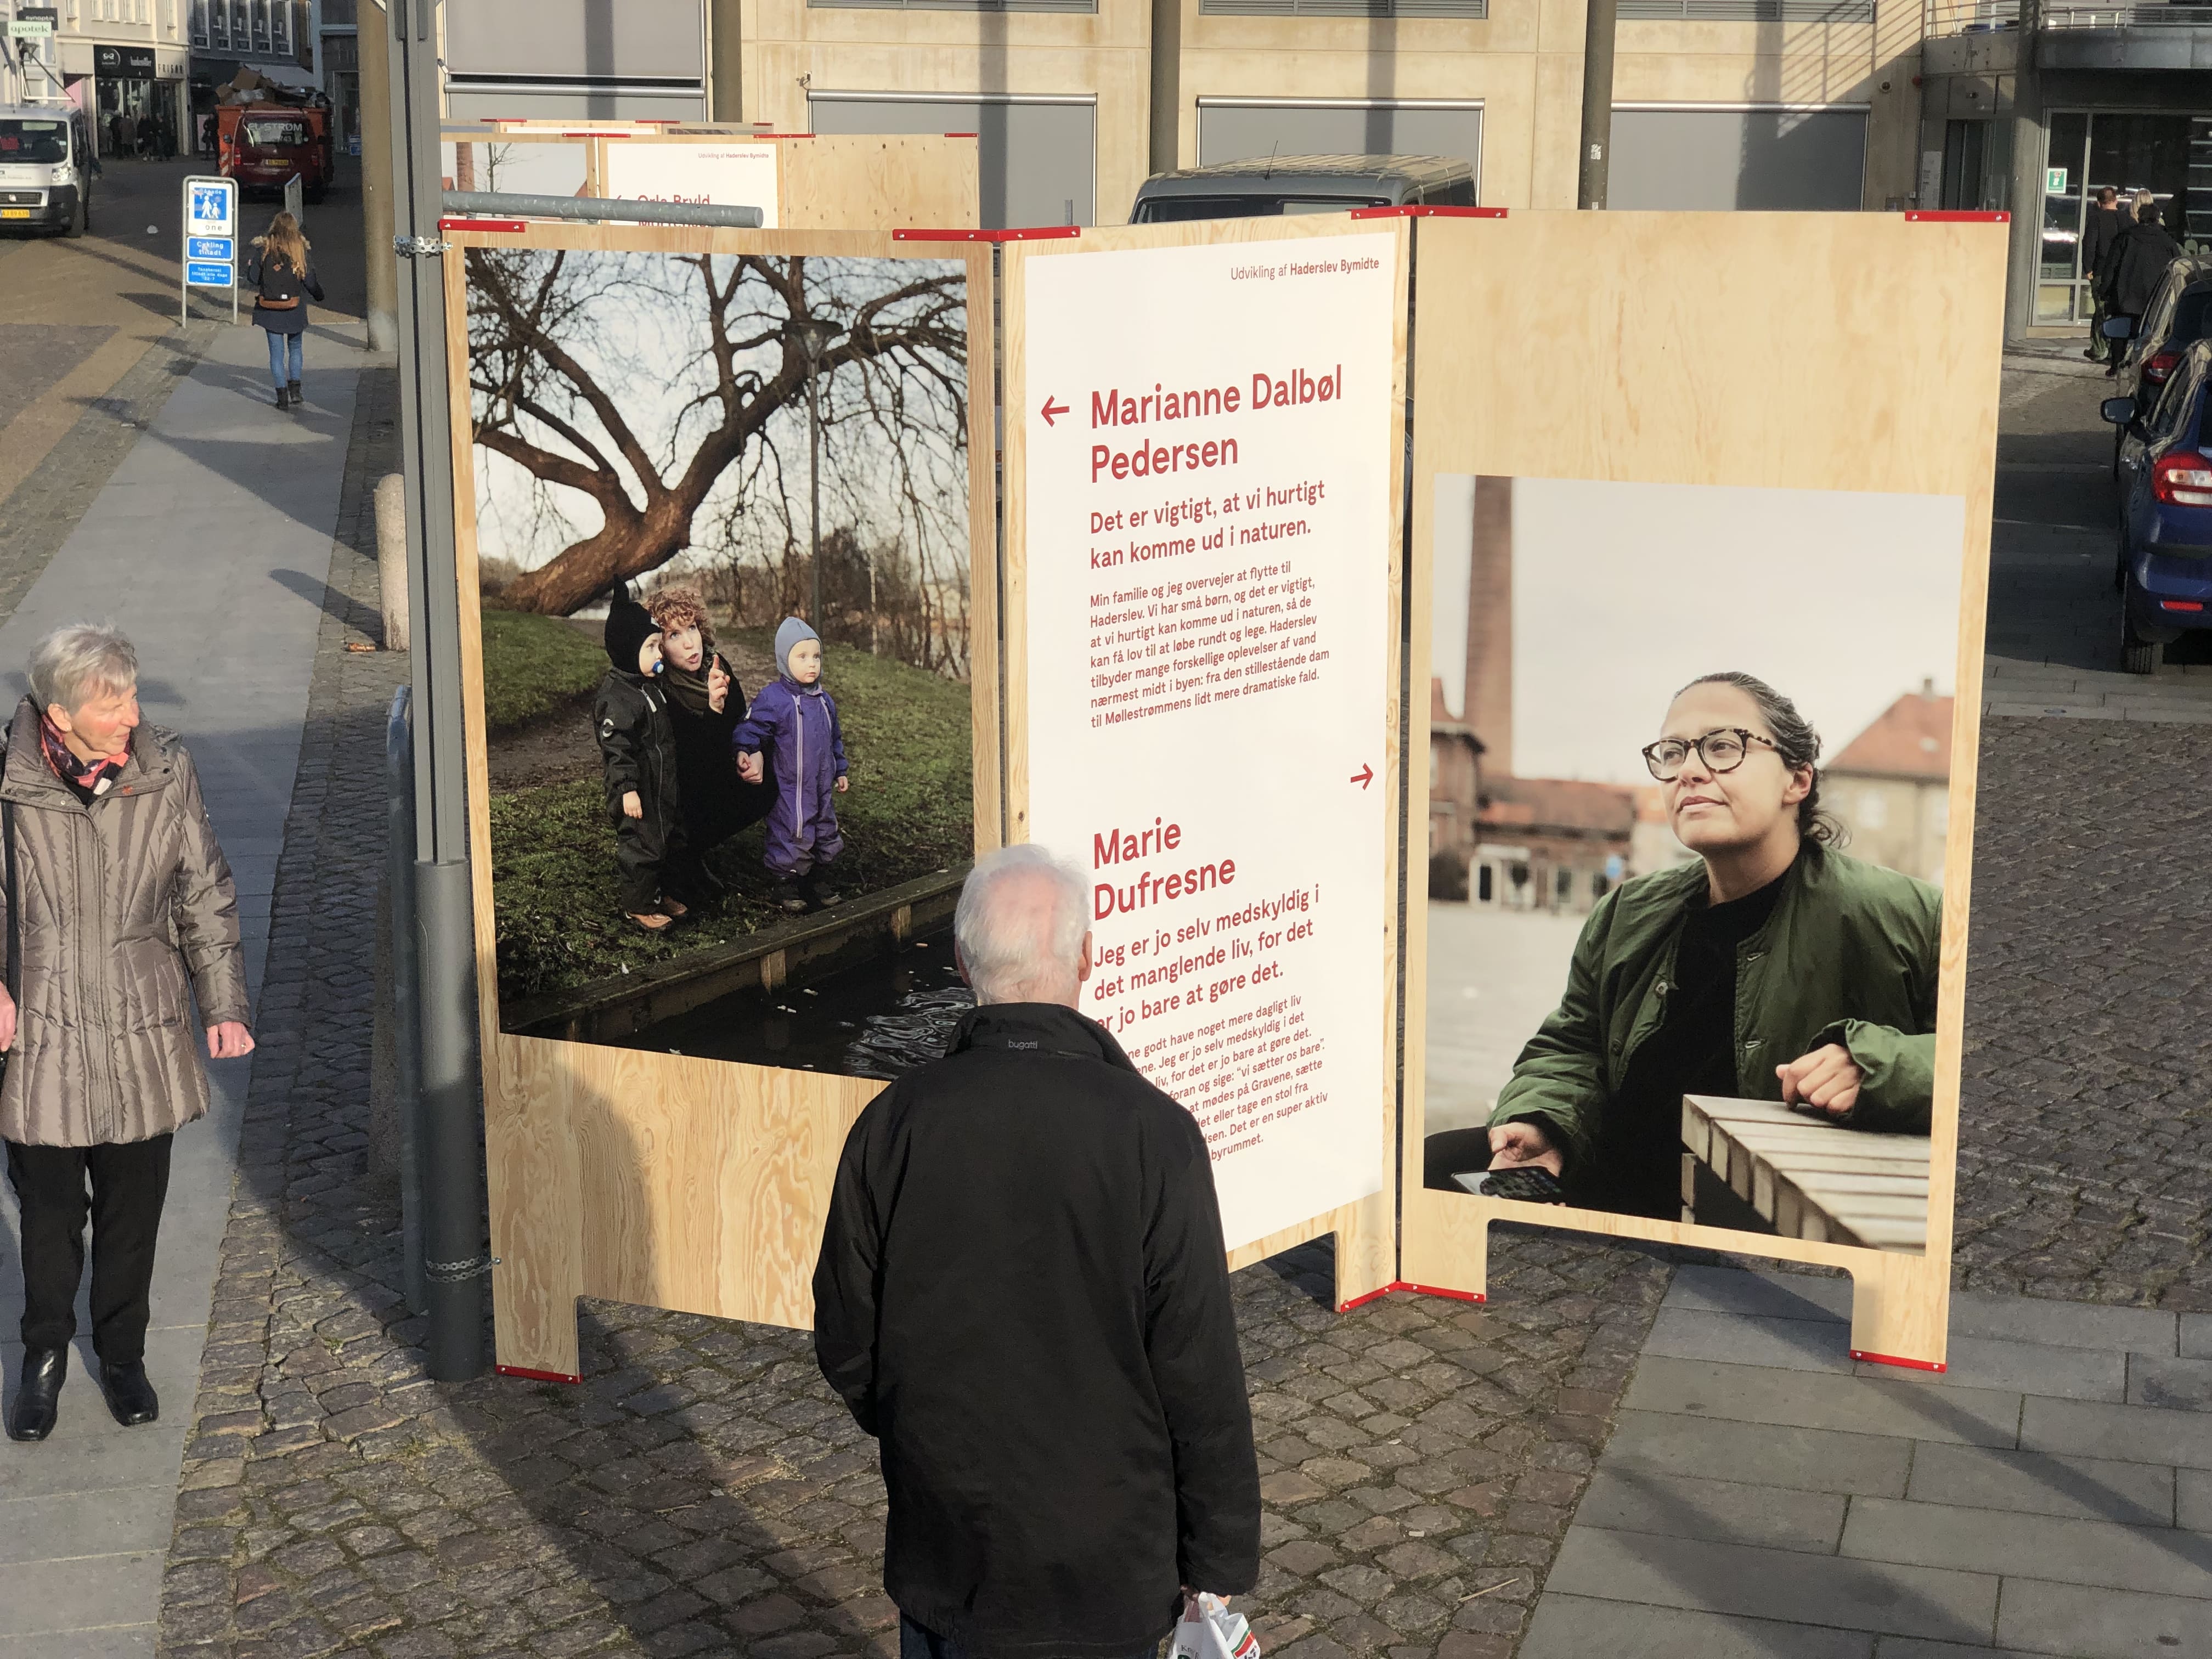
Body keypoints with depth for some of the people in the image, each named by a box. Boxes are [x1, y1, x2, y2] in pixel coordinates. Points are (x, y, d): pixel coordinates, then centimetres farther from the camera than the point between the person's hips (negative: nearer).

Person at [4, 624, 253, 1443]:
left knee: (133, 1213, 13)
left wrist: (223, 1002, -1)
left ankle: (122, 1354, 35)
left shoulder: (165, 773, -7)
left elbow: (205, 894, 3)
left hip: (142, 1036, 1)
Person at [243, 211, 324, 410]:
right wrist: (320, 295, 16)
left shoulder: (264, 249, -7)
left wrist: (249, 265, 19)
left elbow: (253, 278, -2)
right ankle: (295, 390, 8)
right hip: (295, 310, 0)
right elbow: (310, 282, -4)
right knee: (295, 348, 19)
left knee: (277, 352, 6)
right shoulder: (301, 250, -7)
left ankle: (282, 396, 3)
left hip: (270, 309, 0)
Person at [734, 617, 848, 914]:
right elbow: (751, 728, -17)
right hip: (790, 792, -7)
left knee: (826, 836, 16)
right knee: (793, 837, -2)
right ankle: (787, 885, 18)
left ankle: (815, 881, 34)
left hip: (822, 788, 7)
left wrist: (840, 771, 22)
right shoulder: (773, 698, -15)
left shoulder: (824, 700, 7)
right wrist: (745, 752, -36)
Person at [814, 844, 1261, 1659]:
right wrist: (1218, 1563, -3)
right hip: (1108, 1561, -2)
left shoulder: (894, 1124, -9)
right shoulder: (1151, 1132, -18)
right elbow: (1201, 1375, -15)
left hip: (942, 1558, 3)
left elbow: (846, 1346, 1)